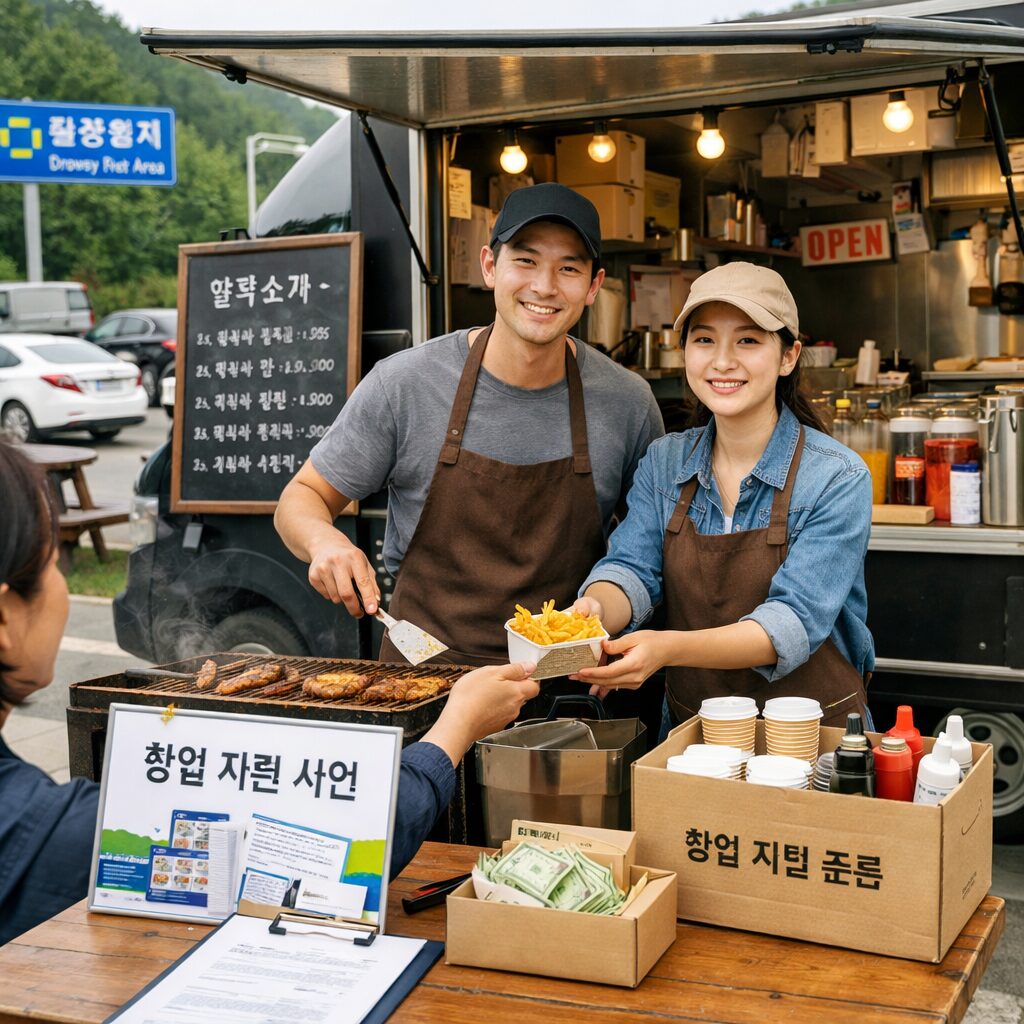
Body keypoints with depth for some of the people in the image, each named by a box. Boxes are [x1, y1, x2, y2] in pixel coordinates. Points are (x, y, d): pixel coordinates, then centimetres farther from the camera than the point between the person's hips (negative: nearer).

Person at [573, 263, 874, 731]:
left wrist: (670, 648, -34)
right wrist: (595, 608, -30)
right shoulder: (663, 463, 6)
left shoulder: (838, 479, -9)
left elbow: (795, 620, -18)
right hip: (689, 726, 3)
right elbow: (632, 568, -5)